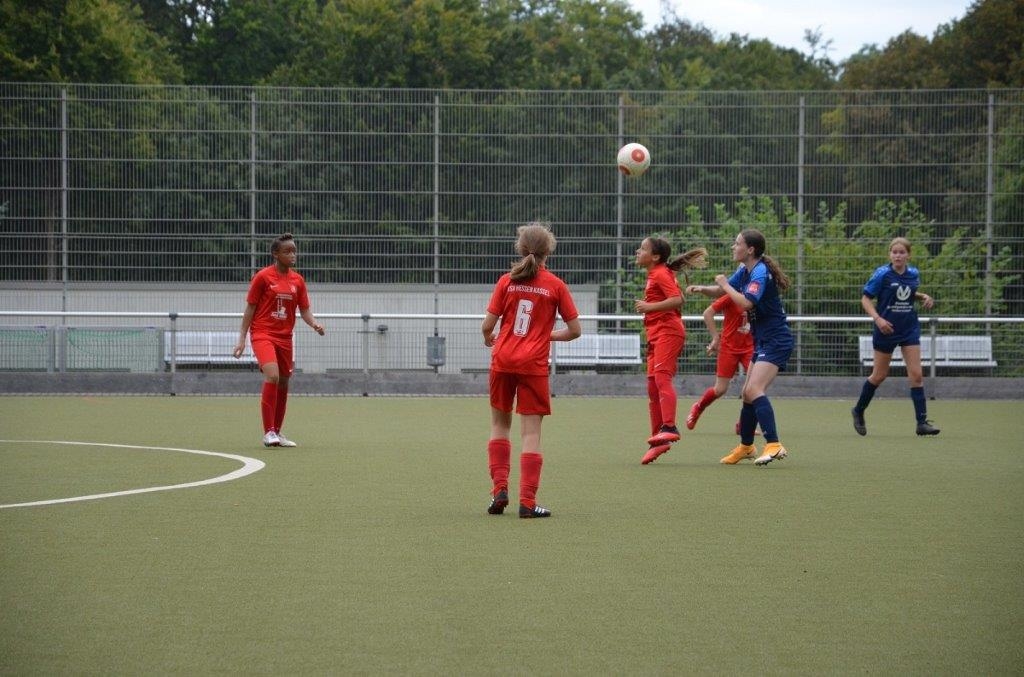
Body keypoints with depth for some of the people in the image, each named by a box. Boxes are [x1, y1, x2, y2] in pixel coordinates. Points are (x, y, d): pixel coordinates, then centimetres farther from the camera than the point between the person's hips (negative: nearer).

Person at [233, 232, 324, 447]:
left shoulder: (297, 280, 8)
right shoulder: (262, 277, -5)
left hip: (285, 337, 6)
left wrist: (314, 323, -10)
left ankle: (277, 433, 22)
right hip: (262, 334, -6)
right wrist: (242, 338, -4)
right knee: (272, 376, -23)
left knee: (283, 384, 9)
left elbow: (304, 309, 11)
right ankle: (268, 432, -20)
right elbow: (250, 308, -1)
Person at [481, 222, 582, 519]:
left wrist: (489, 338, 21)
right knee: (531, 432, 0)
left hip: (503, 360, 2)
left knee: (500, 424, 18)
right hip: (534, 364, -2)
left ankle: (499, 489, 8)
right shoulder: (556, 285, -2)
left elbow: (487, 325, -2)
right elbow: (575, 330, 0)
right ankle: (527, 502, -4)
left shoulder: (507, 281, 0)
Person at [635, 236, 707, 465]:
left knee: (661, 376, -23)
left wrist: (650, 306, -19)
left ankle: (669, 428, -34)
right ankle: (657, 439, 12)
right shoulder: (654, 275, 18)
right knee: (652, 386, 8)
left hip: (668, 332, -10)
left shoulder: (661, 274, -10)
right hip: (657, 334, 10)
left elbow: (677, 300, -21)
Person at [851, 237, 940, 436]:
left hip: (909, 329, 3)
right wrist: (877, 318, -23)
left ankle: (922, 422, -5)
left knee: (916, 375, -6)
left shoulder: (913, 274, 2)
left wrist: (924, 297, 1)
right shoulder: (882, 274, -12)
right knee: (879, 375, 8)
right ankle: (858, 411, 31)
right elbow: (865, 299, -9)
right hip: (886, 329, -3)